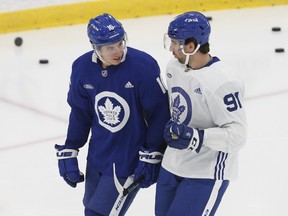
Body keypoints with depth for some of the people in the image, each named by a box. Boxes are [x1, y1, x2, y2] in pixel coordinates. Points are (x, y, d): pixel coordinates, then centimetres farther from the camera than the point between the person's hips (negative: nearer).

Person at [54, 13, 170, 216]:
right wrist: (68, 152, 8)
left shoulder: (144, 66, -22)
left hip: (130, 159, -6)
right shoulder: (82, 68, -7)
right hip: (98, 154, 6)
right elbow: (80, 113, 7)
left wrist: (152, 157, -14)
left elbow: (160, 113, -15)